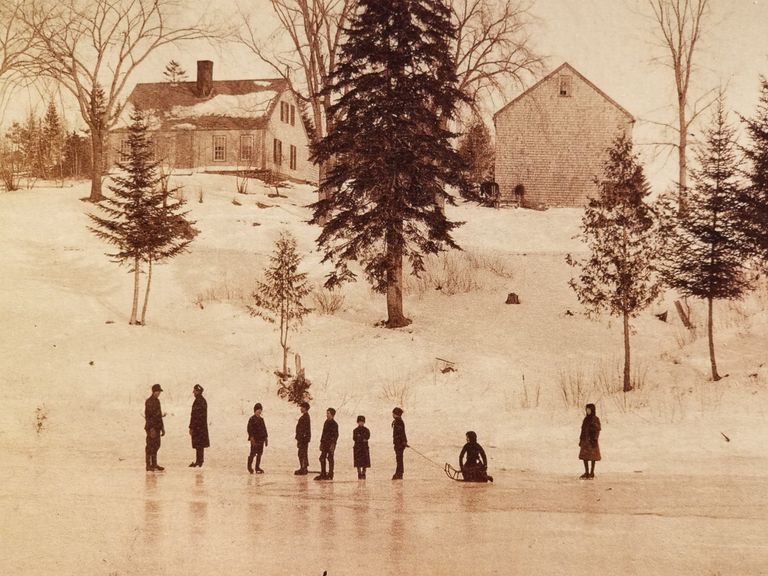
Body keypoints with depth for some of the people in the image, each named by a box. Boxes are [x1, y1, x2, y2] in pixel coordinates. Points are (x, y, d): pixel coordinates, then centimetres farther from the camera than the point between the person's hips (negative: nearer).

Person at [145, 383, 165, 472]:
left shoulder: (157, 401, 16)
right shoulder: (149, 401, -13)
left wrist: (162, 428, 21)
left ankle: (154, 464, 19)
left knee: (156, 446, 12)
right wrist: (151, 429, -23)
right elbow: (148, 416, -19)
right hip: (151, 427, -9)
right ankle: (148, 465, -3)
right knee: (150, 446, -6)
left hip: (157, 427, 9)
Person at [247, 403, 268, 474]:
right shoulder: (252, 419, -6)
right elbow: (250, 429, -12)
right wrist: (252, 438, -19)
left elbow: (264, 429, 21)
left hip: (261, 439, 7)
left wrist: (266, 438, 18)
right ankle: (249, 467, 7)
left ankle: (258, 468, 13)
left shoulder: (261, 419, 16)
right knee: (253, 453, -7)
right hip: (255, 440, -7)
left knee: (260, 453, 7)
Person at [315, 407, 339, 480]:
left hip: (330, 444, -8)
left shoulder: (334, 424, -10)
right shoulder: (326, 422, 13)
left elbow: (336, 435, -13)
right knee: (322, 458, 7)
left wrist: (333, 444, -19)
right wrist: (321, 442, 17)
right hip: (325, 443, 8)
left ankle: (330, 475, 5)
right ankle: (323, 474, 14)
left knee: (330, 459, -2)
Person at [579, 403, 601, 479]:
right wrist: (581, 440, 12)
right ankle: (586, 472, 17)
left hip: (592, 440, -7)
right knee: (584, 456, 8)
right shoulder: (586, 419, 12)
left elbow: (597, 430, -11)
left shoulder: (595, 419, -8)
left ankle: (592, 473, 5)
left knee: (592, 457, -1)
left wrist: (595, 440, -17)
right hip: (585, 440, 7)